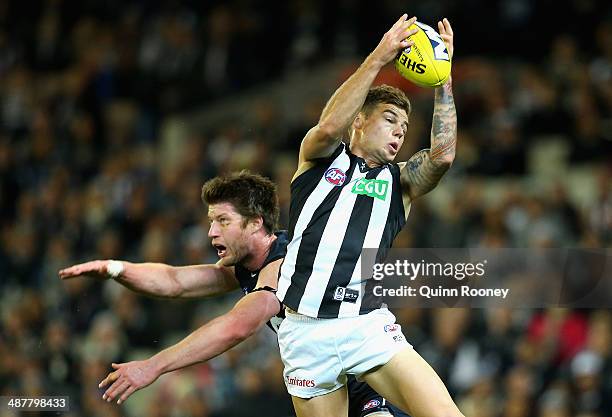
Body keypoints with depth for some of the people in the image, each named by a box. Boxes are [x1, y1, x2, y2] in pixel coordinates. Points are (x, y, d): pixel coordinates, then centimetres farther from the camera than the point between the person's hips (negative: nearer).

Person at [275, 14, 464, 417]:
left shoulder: (399, 181, 16)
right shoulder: (321, 158, 12)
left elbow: (443, 156, -3)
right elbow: (330, 126, -11)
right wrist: (379, 57, -14)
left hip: (368, 326, 1)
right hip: (307, 331, -1)